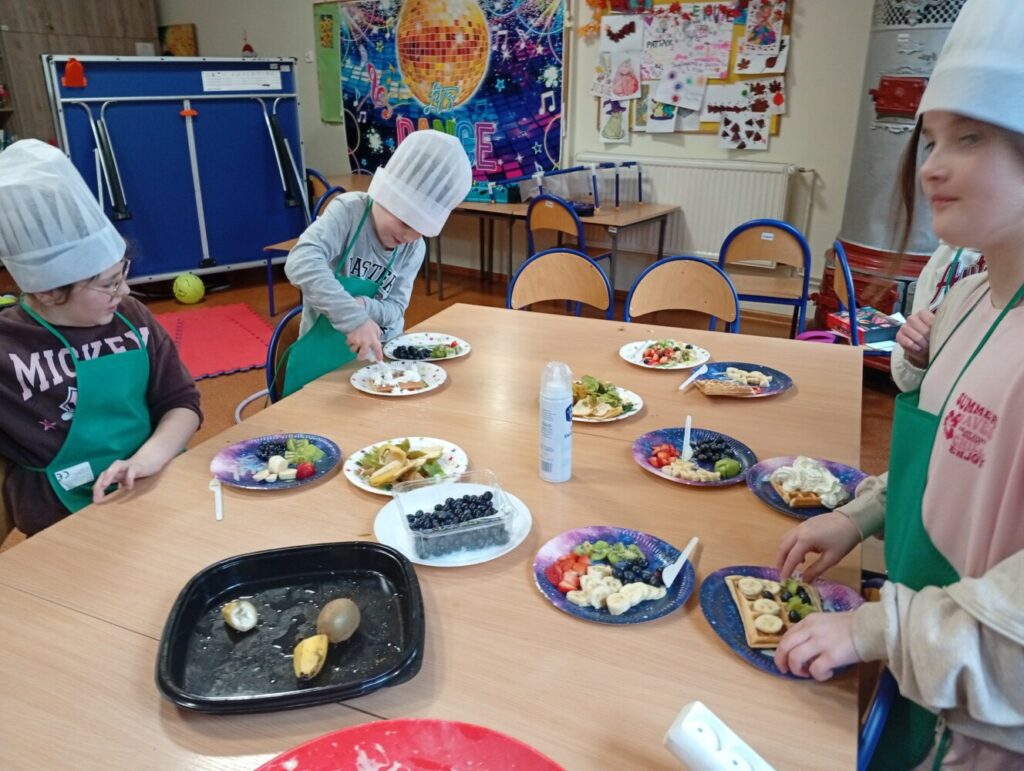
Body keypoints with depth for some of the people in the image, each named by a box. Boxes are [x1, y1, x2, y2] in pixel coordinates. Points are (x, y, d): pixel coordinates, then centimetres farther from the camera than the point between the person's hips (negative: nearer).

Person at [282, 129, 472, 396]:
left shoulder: (414, 249, -4)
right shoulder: (348, 211, -19)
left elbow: (395, 310, -4)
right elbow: (301, 263, -35)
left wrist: (365, 306, -27)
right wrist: (354, 317, -44)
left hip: (376, 354, 4)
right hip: (325, 356, -4)